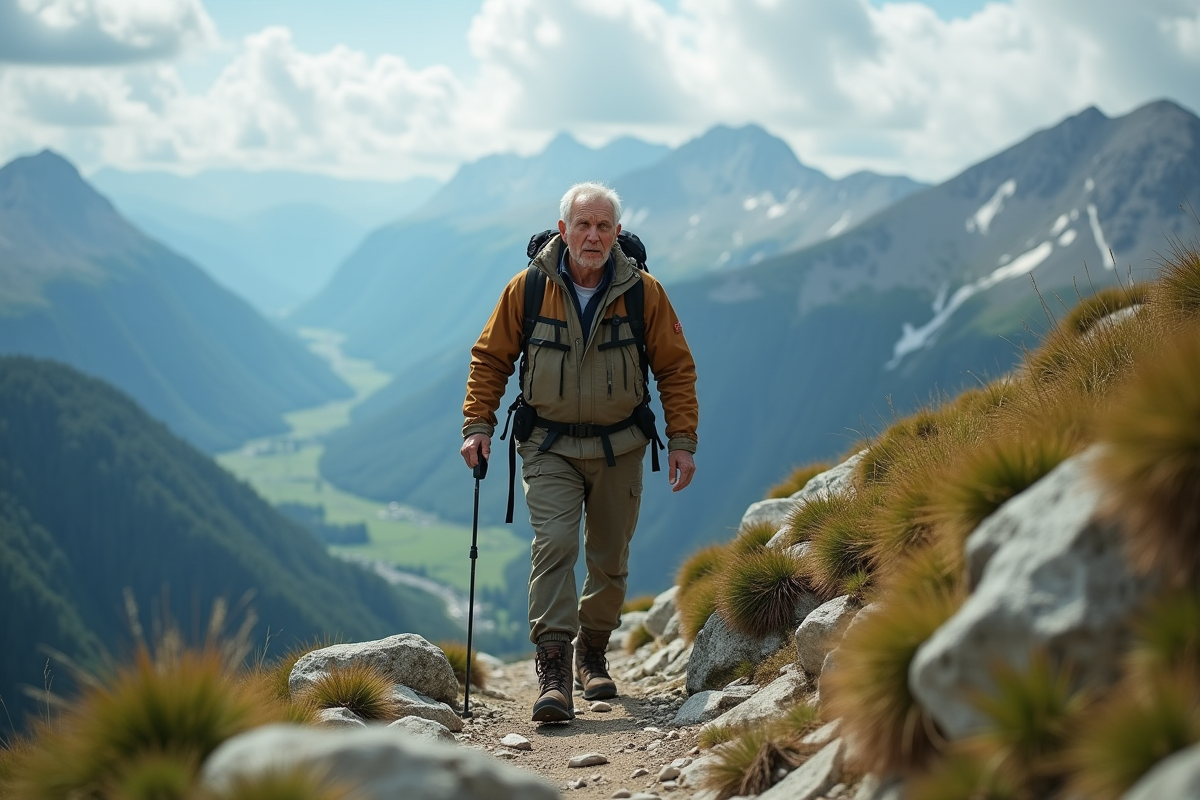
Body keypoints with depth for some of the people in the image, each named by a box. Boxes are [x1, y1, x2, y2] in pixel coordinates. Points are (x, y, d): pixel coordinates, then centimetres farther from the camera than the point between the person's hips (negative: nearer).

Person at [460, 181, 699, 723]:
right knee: (554, 545, -18)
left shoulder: (643, 293, -7)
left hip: (619, 448, 2)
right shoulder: (528, 289, -8)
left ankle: (593, 654, 31)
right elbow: (490, 357, 3)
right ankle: (553, 670, -20)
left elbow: (676, 368, 1)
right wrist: (478, 424, -4)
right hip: (549, 447, -1)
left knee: (609, 559, 10)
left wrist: (682, 441, -3)